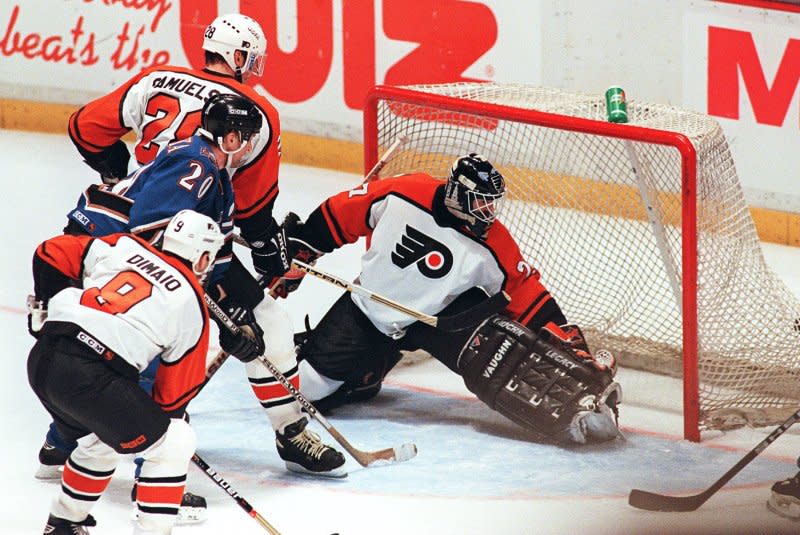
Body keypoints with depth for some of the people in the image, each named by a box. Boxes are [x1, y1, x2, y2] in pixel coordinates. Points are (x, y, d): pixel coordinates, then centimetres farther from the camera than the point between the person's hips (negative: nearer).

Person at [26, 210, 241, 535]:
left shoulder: (123, 247, 18)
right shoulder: (192, 302, 7)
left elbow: (51, 253, 18)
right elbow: (178, 385, 12)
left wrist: (48, 304, 30)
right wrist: (164, 417, 29)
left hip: (41, 360, 7)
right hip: (90, 375, -7)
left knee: (102, 438, 33)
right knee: (174, 442, 8)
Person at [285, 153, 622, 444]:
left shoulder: (492, 245, -19)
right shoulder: (402, 194, -21)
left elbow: (525, 292, -12)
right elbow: (342, 213, -7)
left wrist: (565, 338, -20)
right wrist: (298, 247, -2)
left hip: (440, 313, -1)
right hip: (367, 308, 1)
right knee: (309, 384, -2)